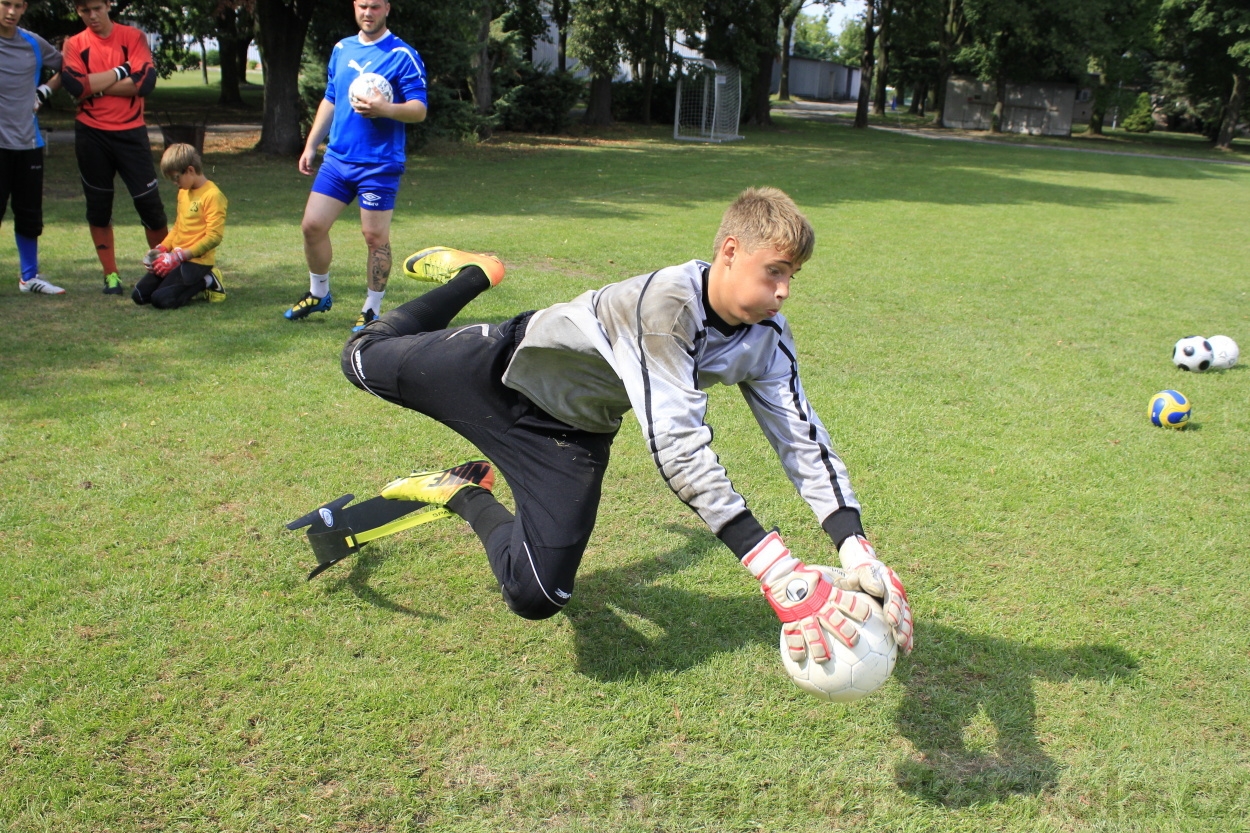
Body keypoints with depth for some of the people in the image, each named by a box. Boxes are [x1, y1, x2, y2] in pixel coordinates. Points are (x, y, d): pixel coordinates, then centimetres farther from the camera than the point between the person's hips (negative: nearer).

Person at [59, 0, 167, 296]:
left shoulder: (133, 37, 2)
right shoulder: (74, 44, 4)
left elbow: (146, 81, -12)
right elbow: (75, 86, -11)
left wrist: (95, 86, -10)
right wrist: (121, 72, -10)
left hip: (131, 132, -1)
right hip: (91, 135, 1)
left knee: (149, 203, -3)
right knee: (98, 206, 6)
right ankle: (110, 274, 16)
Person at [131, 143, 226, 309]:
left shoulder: (212, 195, -14)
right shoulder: (183, 192, 14)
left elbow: (214, 236, -19)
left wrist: (178, 256, -19)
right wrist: (162, 249, 6)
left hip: (197, 261, -9)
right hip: (176, 259, 9)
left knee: (161, 299, -22)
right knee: (139, 296, 2)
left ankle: (207, 283, -2)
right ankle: (194, 285, 11)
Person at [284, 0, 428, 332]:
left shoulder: (403, 55, -6)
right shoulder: (342, 49, 13)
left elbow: (419, 109, -10)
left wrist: (386, 109, -28)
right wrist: (310, 145, 18)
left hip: (379, 164, -6)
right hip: (337, 158, 6)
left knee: (376, 236, -1)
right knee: (312, 225, 4)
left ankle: (372, 310, 12)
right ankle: (318, 294, 25)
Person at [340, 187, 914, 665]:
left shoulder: (767, 339, -17)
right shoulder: (668, 301, -38)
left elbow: (803, 441, -14)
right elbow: (678, 445, -45)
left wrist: (857, 551, -29)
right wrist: (775, 570, -50)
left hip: (572, 437, 4)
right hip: (511, 365, -4)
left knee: (537, 597, -11)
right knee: (364, 358, 15)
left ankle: (467, 496, 17)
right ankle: (473, 277, 35)